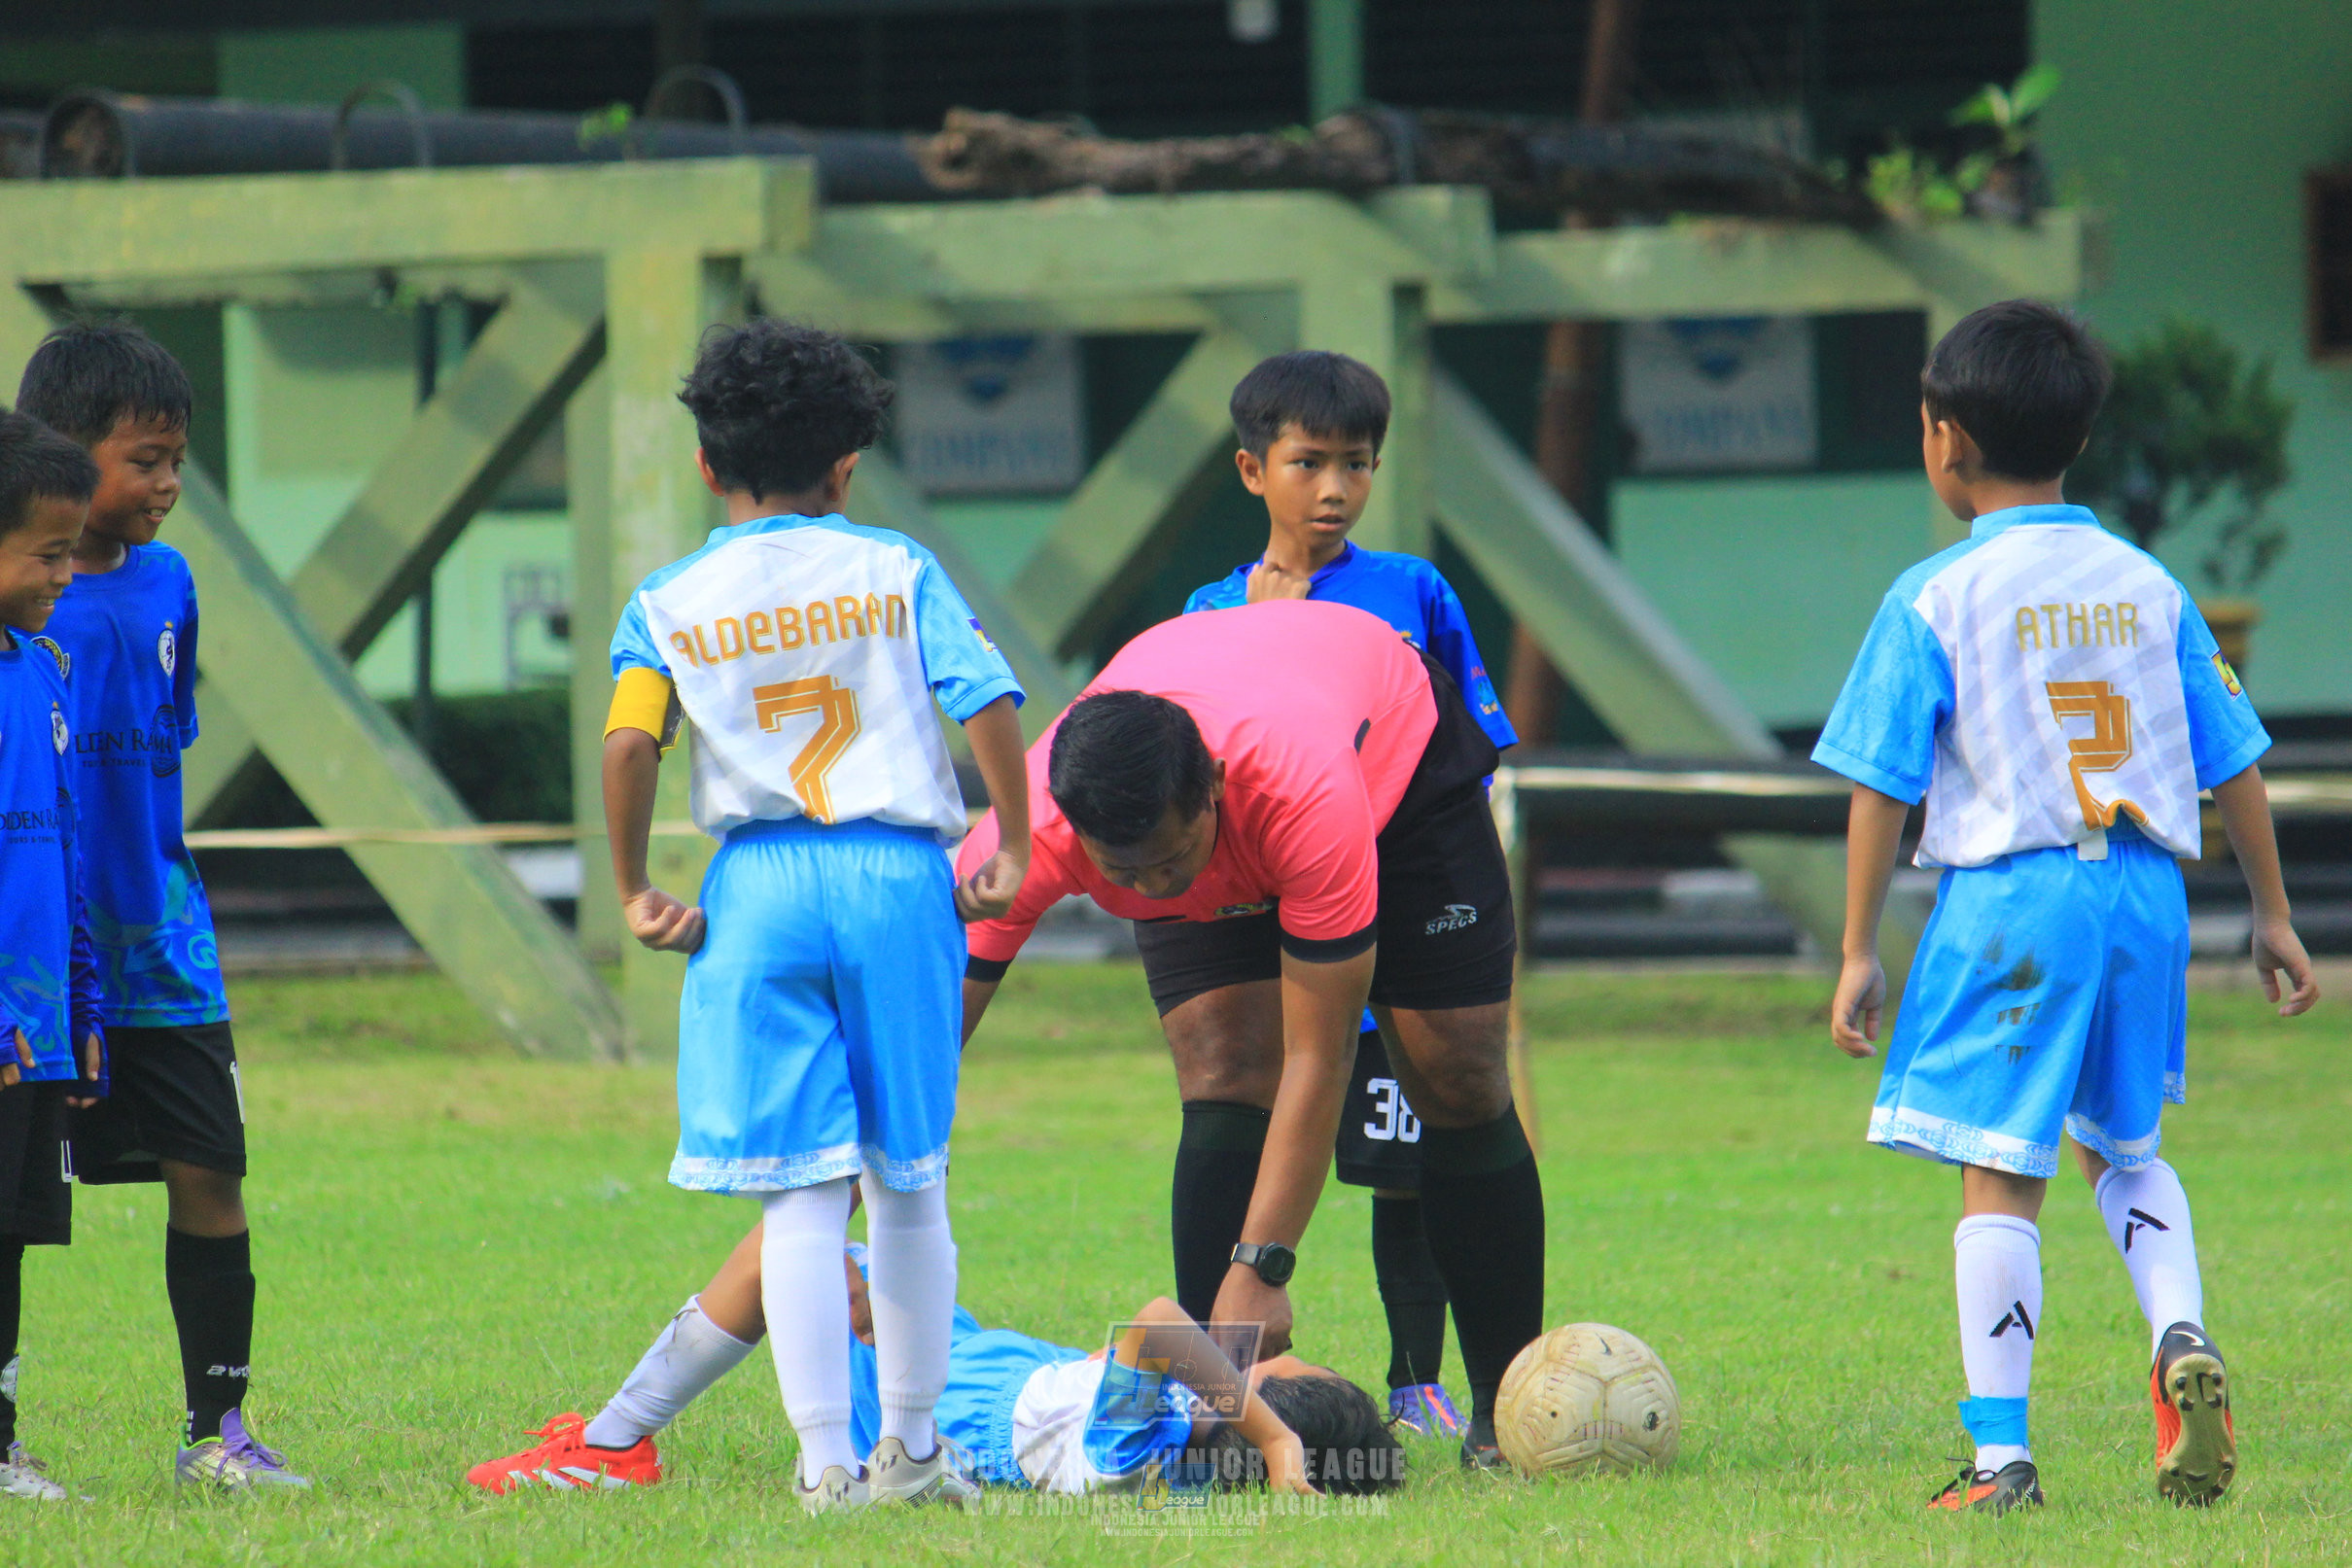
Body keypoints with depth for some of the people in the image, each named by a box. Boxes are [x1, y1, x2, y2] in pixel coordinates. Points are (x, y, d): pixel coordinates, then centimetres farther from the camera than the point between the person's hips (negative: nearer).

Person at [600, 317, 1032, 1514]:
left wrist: (633, 891, 0)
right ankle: (910, 1445, 19)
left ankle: (826, 1462, -7)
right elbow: (990, 703, -3)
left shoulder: (668, 604, 5)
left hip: (758, 886, -1)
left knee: (801, 1195, -1)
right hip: (899, 875, 1)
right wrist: (1011, 852, 5)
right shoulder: (898, 571, 6)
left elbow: (627, 742, -8)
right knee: (909, 1183, 13)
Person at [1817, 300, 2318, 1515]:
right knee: (2123, 1150, 22)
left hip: (2007, 895, -4)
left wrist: (1858, 951, 2)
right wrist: (2271, 915, 21)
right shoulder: (2149, 589, 8)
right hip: (2144, 890, 4)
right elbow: (2234, 766, 11)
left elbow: (1881, 787, -5)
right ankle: (2181, 1340, -2)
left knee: (1999, 1177, -1)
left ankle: (1998, 1458, -3)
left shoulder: (1935, 601, -5)